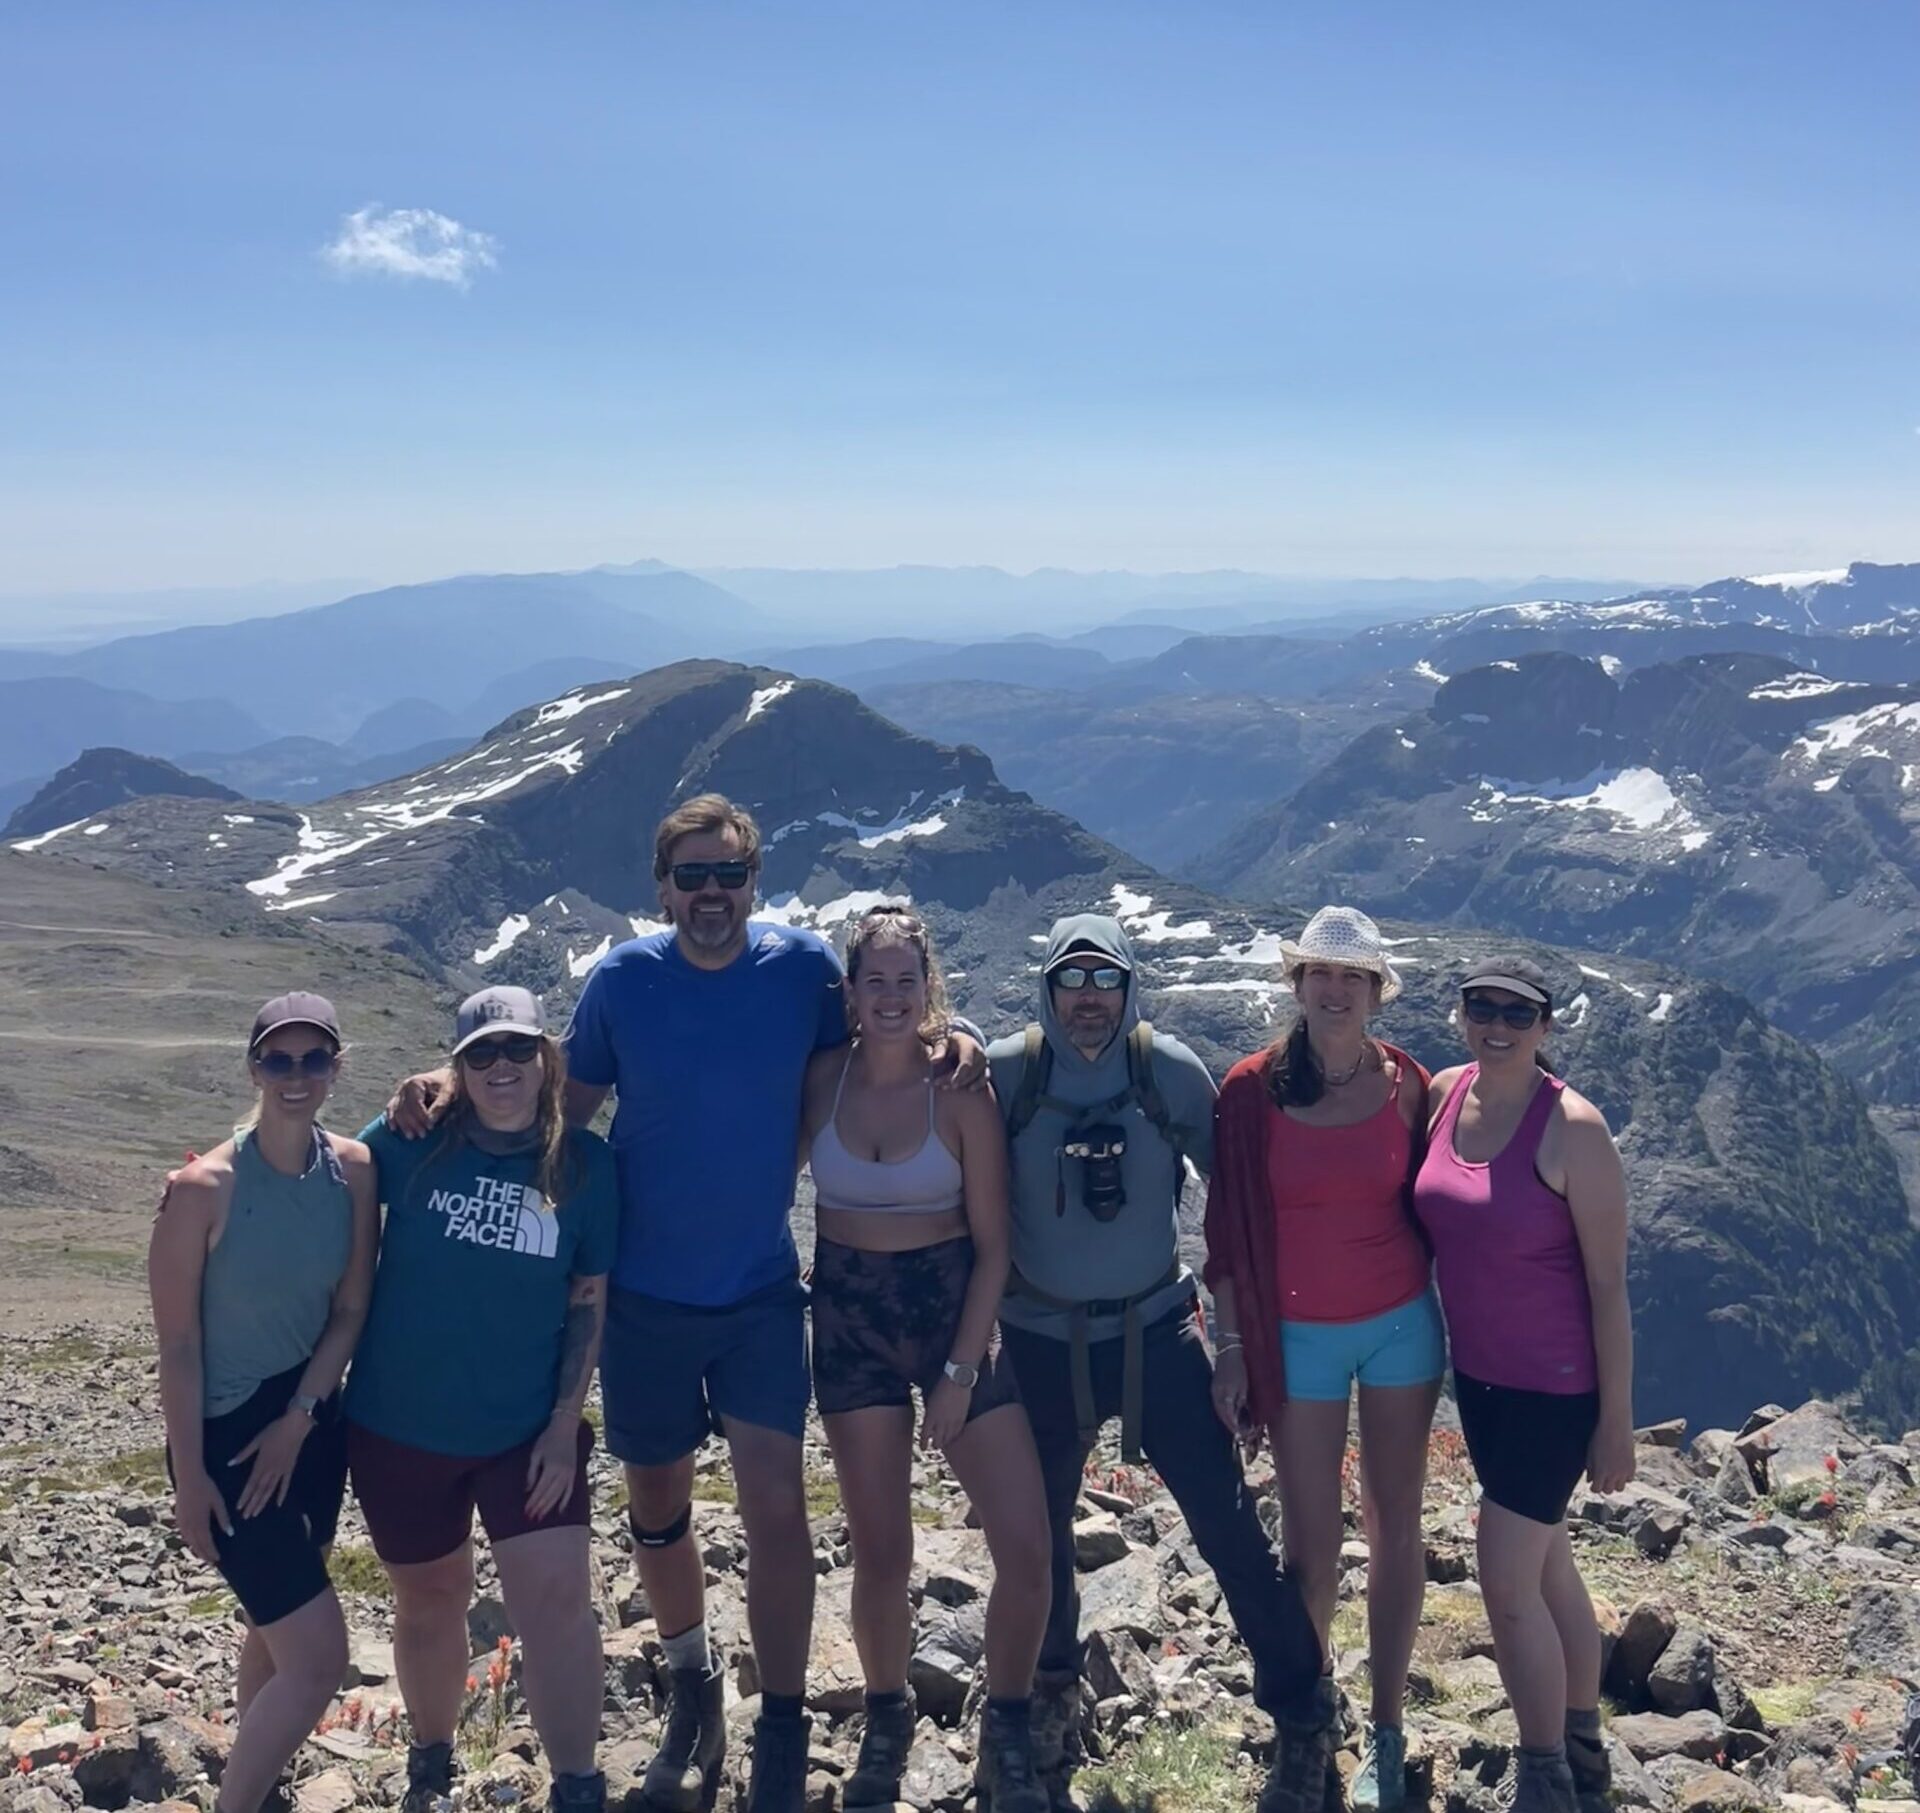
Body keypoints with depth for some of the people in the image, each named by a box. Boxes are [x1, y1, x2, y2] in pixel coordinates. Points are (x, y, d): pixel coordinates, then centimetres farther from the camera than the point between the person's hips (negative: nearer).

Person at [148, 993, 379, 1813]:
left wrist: (300, 1420, -8)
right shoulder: (203, 1187, -21)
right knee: (319, 1657, -8)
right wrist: (190, 1476, -13)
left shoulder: (353, 1169, -7)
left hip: (313, 1420, 6)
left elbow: (351, 1309, 0)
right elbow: (177, 1343, -15)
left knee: (277, 1622, 23)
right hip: (226, 1433, -5)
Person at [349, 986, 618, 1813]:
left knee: (557, 1601, -8)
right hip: (401, 1425, 1)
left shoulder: (585, 1164, -8)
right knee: (429, 1599, 17)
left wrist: (564, 1423, -6)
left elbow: (588, 1303, -3)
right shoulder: (411, 1142, -10)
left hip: (527, 1429, -1)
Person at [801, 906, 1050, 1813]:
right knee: (880, 1550, 8)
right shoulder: (820, 1079, -5)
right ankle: (886, 1722, 33)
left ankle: (1007, 1736, 18)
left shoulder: (961, 1088, -10)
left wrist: (960, 1371, -10)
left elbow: (994, 1245, -7)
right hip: (851, 1320, 1)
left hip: (955, 1310, -1)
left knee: (1025, 1548, -5)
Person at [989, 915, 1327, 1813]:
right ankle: (1051, 1686, 43)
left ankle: (1303, 1717, 15)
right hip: (1042, 1341, 1)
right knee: (1041, 1527, 16)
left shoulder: (1172, 1072, -9)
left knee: (1229, 1524, -3)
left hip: (1156, 1332, -1)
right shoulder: (1005, 1074, -10)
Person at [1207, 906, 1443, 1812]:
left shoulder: (1406, 1085, -4)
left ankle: (1385, 1731, 24)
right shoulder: (1252, 1090, -8)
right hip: (1297, 1335, -1)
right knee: (1312, 1543, 4)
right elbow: (1227, 1229, -4)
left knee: (1394, 1526, 10)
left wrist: (1455, 1331, 4)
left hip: (1400, 1324, 2)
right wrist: (1231, 1348, -4)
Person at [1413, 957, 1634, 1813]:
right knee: (1546, 1566, 20)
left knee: (1506, 1585, -3)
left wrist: (1617, 1419, -13)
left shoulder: (1572, 1127, -19)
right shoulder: (1444, 1094, -1)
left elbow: (1608, 1284, -15)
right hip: (1478, 1373, 7)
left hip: (1554, 1386, -6)